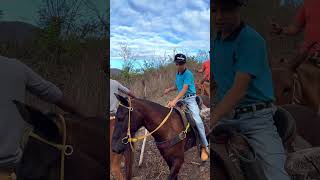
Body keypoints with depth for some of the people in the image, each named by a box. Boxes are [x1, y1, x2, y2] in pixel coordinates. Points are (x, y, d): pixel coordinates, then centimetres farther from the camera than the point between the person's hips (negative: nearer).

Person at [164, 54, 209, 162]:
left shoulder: (188, 74, -14)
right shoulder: (177, 74, 11)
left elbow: (184, 90, -24)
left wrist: (175, 101, -35)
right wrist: (169, 89, 6)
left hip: (190, 99, -8)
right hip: (181, 99, 8)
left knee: (198, 121, -22)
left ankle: (204, 147, -14)